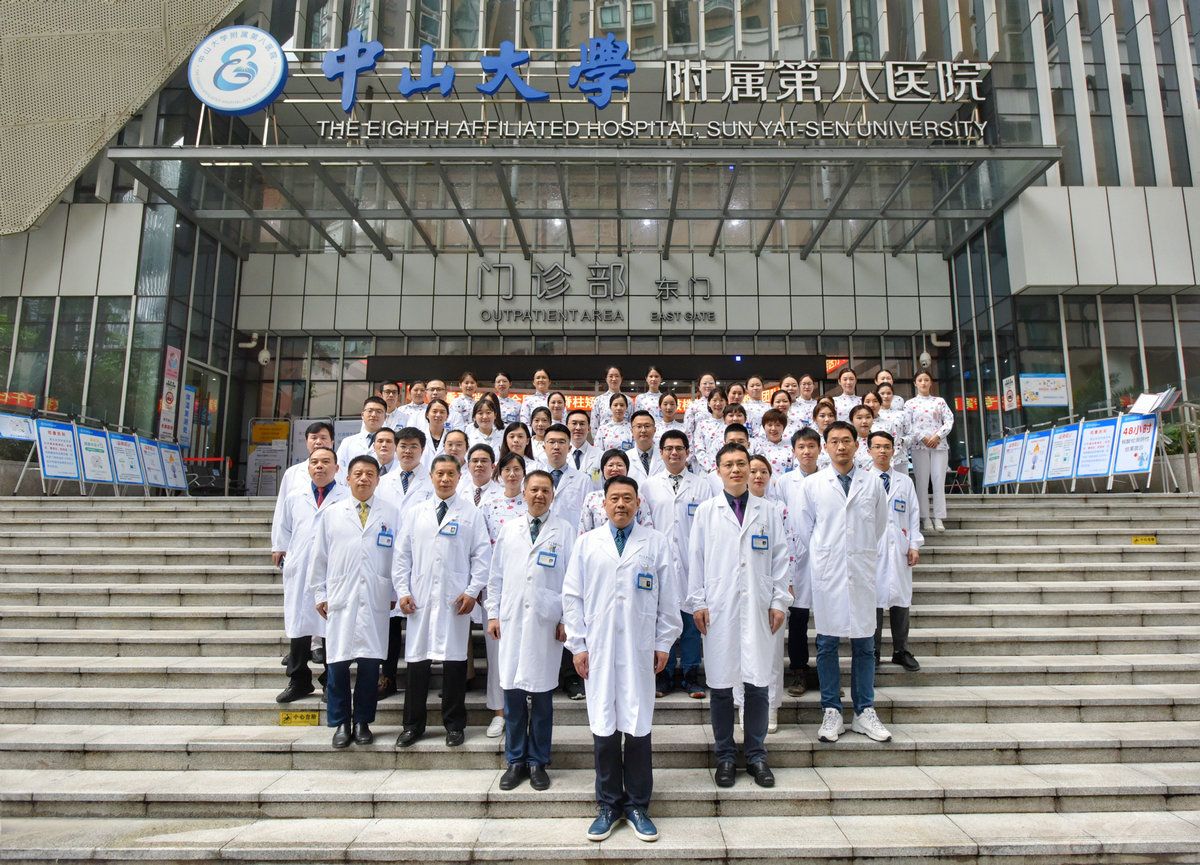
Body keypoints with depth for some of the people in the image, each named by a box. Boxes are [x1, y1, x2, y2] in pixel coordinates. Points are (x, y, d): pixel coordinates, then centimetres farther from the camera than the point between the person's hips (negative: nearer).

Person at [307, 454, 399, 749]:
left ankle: (362, 722, 18)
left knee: (370, 664, 4)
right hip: (340, 600, 1)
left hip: (376, 601, 0)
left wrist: (395, 594, 3)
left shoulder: (391, 514, 5)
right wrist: (319, 594, 6)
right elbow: (319, 556, 10)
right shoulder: (331, 514, 8)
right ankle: (341, 723, 15)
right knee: (337, 664, 1)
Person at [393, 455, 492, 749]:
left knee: (455, 661, 3)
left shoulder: (471, 514, 4)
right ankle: (413, 725, 19)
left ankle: (454, 724, 18)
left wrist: (472, 591, -7)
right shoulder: (415, 513, 11)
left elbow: (482, 555, 1)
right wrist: (402, 591, 2)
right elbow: (403, 555, 10)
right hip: (420, 598, 2)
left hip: (456, 600, -2)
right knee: (417, 660, 5)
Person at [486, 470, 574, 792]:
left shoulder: (565, 531, 2)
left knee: (542, 696, 4)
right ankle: (515, 761, 20)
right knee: (513, 693, 6)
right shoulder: (508, 529, 10)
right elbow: (496, 575, 11)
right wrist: (493, 613, 6)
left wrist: (567, 619, -4)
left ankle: (538, 763, 19)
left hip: (546, 623, -2)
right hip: (511, 621, 2)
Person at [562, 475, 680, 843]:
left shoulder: (656, 543, 5)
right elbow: (572, 596, 6)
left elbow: (668, 598, 6)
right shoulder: (586, 543, 7)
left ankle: (637, 805, 20)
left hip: (640, 649, 0)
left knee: (638, 727, 4)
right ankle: (608, 805, 20)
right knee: (603, 727, 5)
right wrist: (577, 644, 1)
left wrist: (664, 644, 3)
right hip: (599, 648, 1)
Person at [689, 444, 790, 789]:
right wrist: (697, 602, -2)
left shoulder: (768, 511, 8)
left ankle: (756, 755, 20)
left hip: (758, 609, 1)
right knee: (721, 685, 5)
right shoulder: (706, 511, 4)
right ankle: (725, 757, 19)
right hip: (719, 609, -1)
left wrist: (780, 601, 2)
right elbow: (696, 559, 3)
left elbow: (779, 558, 8)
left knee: (757, 685, 5)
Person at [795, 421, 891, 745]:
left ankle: (865, 712, 17)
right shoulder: (812, 484, 2)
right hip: (827, 572, -1)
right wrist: (822, 556, 10)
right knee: (827, 643, 4)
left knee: (864, 644, 7)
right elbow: (804, 530, 8)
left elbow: (880, 525, 16)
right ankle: (832, 712, 13)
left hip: (861, 570, 1)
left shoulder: (872, 483, 5)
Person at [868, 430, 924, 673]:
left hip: (899, 550, 3)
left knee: (901, 599, 6)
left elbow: (914, 516, 11)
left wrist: (915, 545, 3)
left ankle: (901, 651, 17)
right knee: (874, 599, -1)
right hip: (872, 549, -3)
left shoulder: (905, 482, 12)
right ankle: (873, 652, 9)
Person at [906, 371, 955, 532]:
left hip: (939, 444, 1)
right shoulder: (910, 403, 9)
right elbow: (907, 425, -1)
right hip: (919, 445, -1)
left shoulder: (939, 401, 13)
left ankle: (938, 517, 2)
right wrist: (923, 437, -13)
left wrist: (937, 436, -10)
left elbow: (949, 420, 3)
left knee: (939, 481, -2)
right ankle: (925, 517, 3)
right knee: (922, 482, -2)